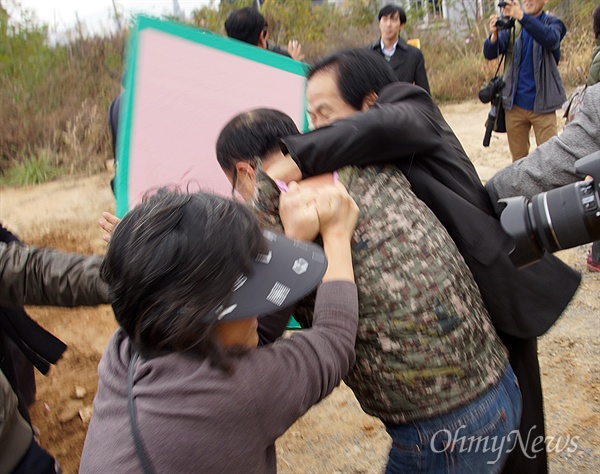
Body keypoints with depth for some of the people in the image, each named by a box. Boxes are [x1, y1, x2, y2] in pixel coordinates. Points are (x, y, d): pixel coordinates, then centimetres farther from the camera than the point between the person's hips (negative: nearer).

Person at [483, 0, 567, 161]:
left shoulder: (552, 22, 1)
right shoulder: (512, 26, 7)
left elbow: (551, 39, -23)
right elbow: (489, 54, -2)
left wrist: (522, 16, -34)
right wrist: (494, 34, -24)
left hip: (542, 104, -2)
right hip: (515, 104, 2)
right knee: (518, 158, 10)